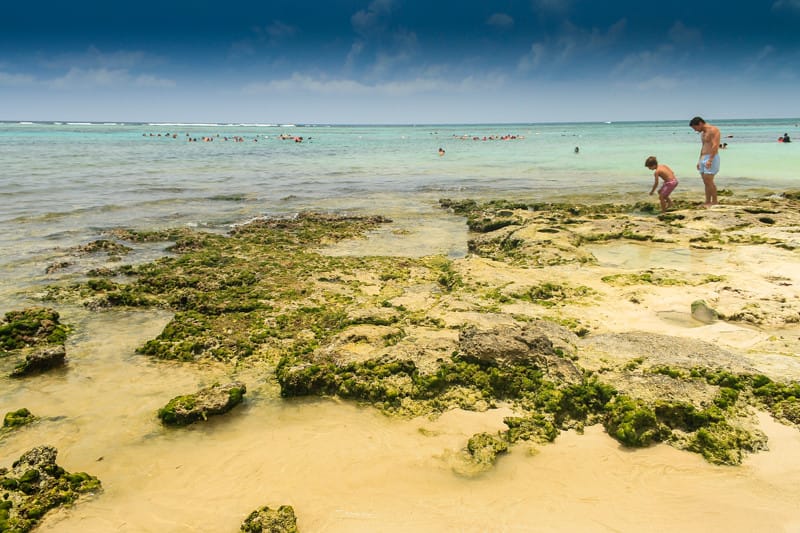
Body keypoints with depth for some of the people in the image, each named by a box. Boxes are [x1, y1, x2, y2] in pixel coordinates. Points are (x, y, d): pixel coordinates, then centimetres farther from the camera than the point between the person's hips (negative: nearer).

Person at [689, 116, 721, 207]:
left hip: (712, 158, -9)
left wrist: (710, 160, -26)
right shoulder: (703, 133, 19)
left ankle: (714, 202, -4)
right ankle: (707, 202, 8)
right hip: (703, 159, 9)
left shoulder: (713, 130, -11)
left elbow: (715, 146, -20)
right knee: (706, 182, 7)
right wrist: (699, 161, 20)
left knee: (709, 182, -12)